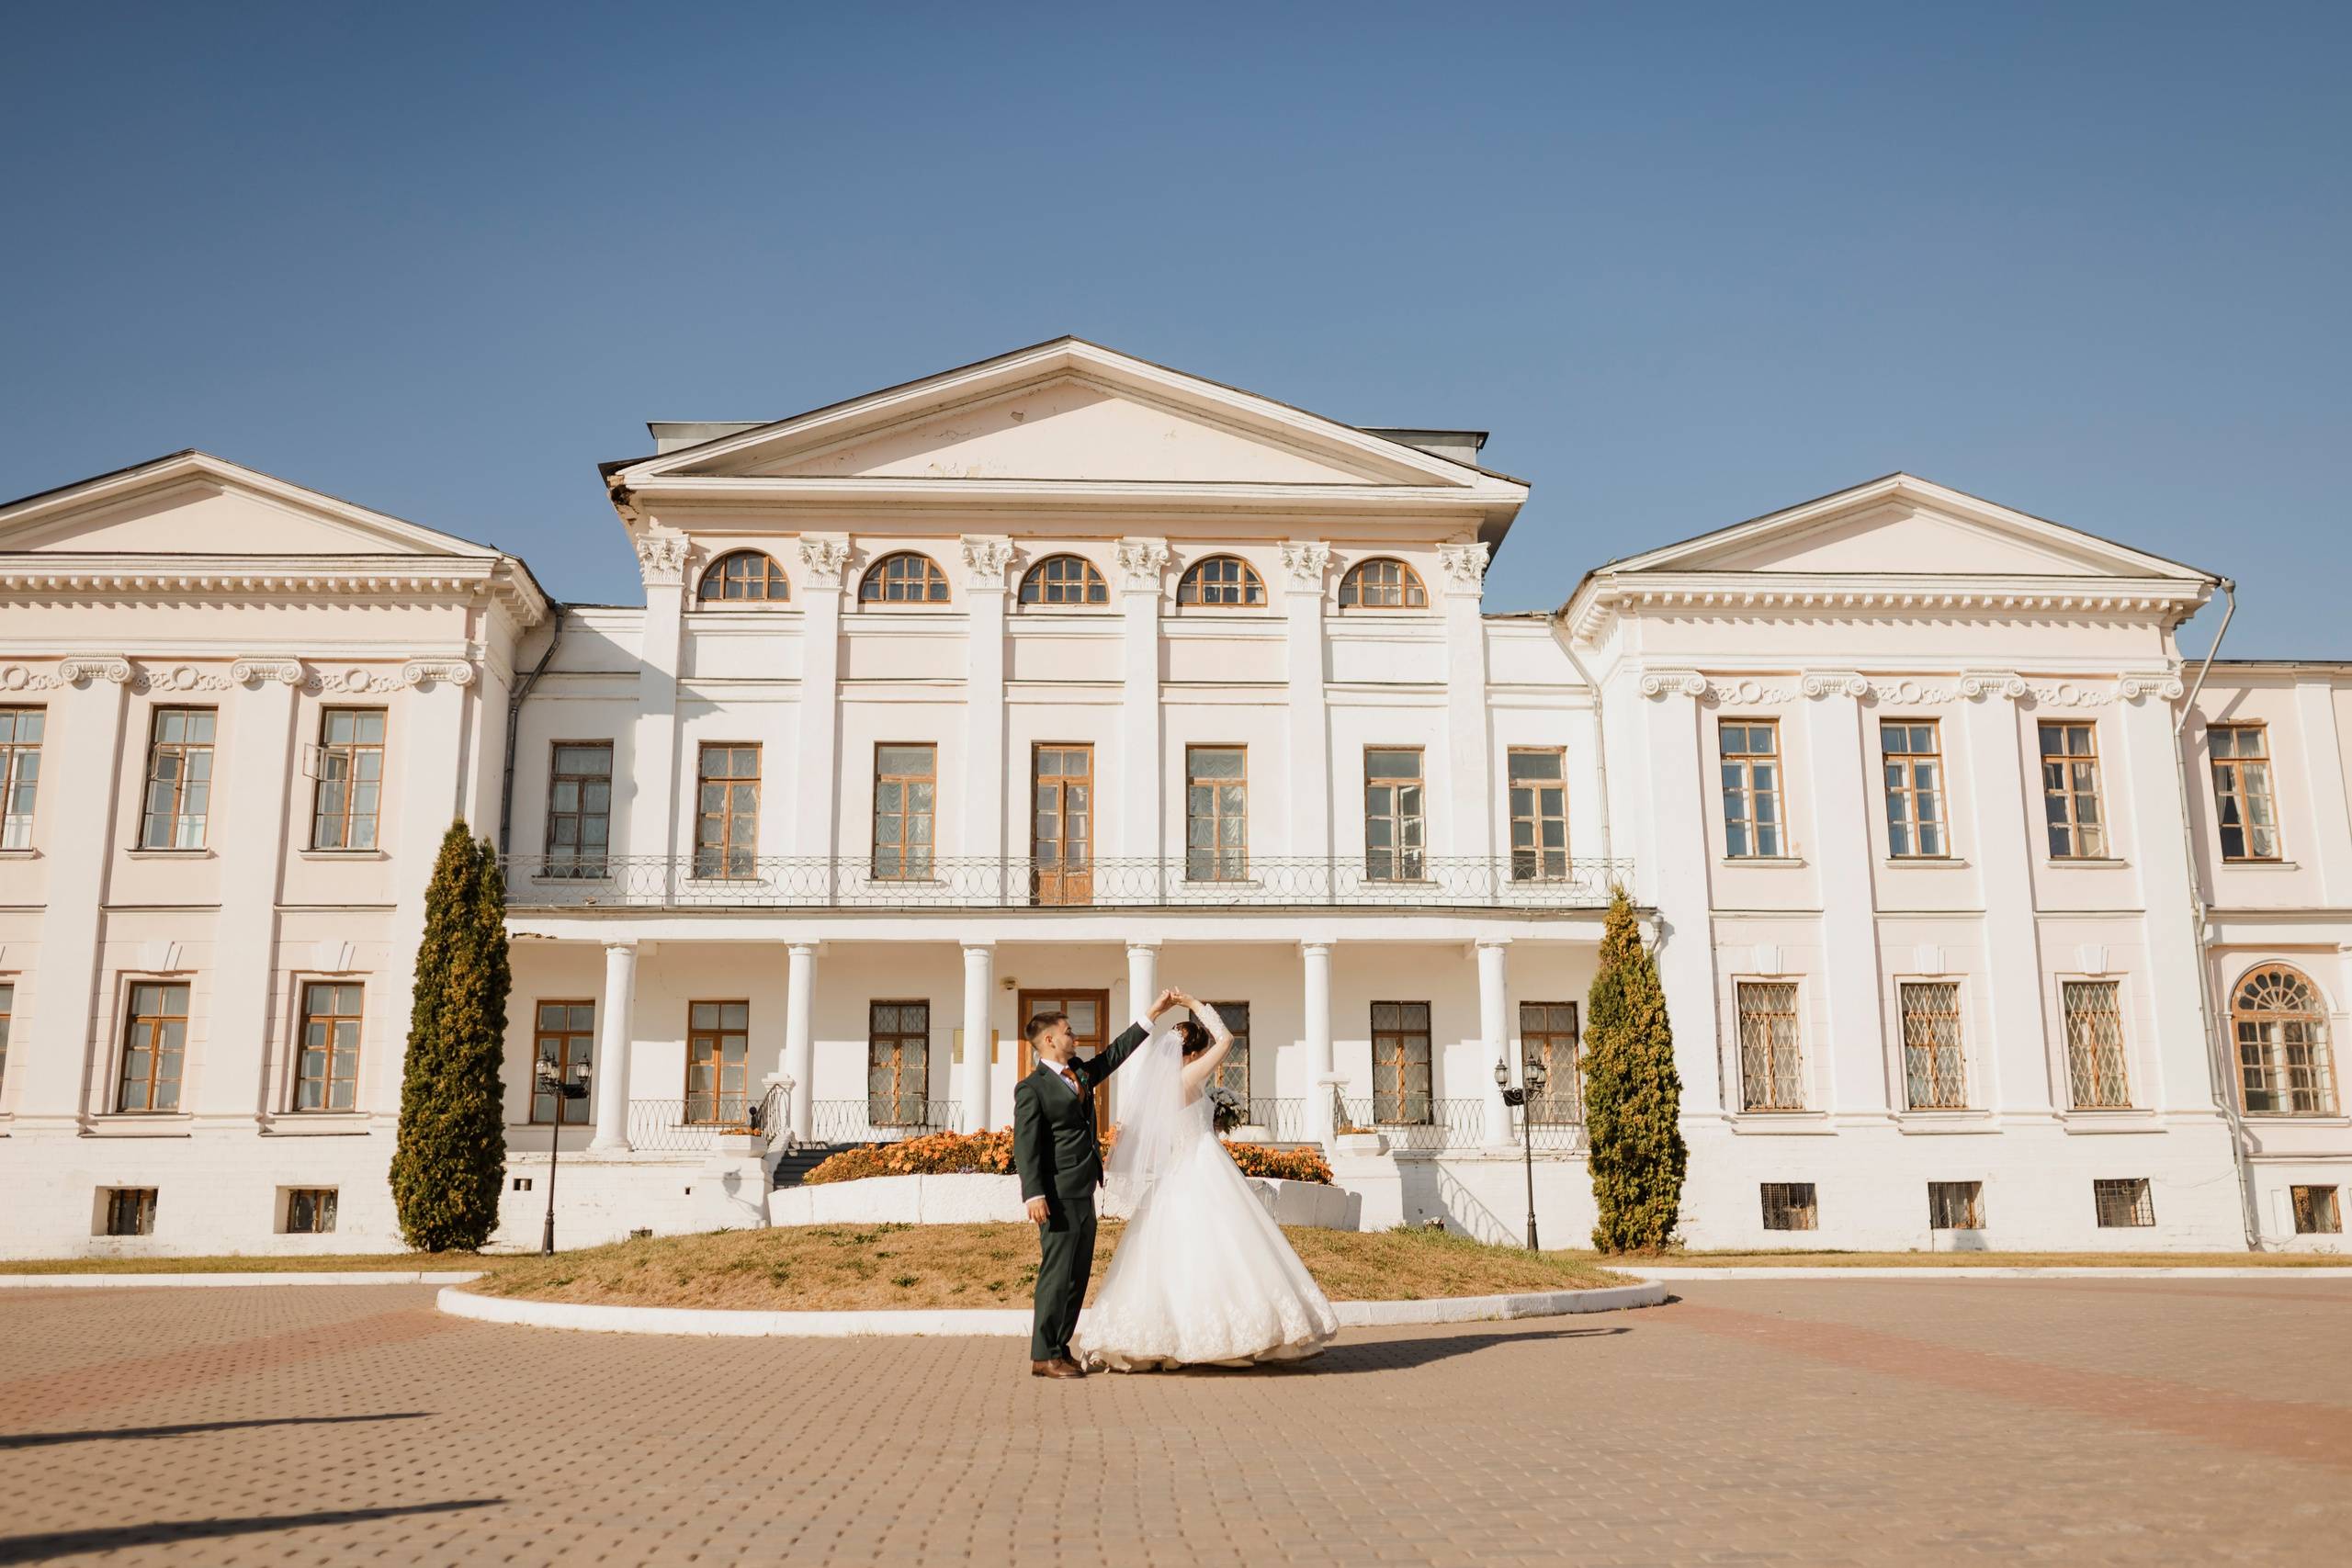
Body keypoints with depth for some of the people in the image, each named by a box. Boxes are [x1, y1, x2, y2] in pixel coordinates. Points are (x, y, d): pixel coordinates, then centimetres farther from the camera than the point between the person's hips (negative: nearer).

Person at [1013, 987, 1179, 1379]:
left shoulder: (1081, 1073, 16)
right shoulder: (1031, 1088, -8)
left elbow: (1115, 1052, 25)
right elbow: (1025, 1144, -14)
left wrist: (1153, 1013, 23)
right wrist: (1034, 1195, -23)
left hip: (1084, 1194, 9)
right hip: (1059, 1195, -9)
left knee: (1078, 1274, 10)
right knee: (1057, 1272, -7)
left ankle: (1060, 1348, 17)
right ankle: (1043, 1356, -2)